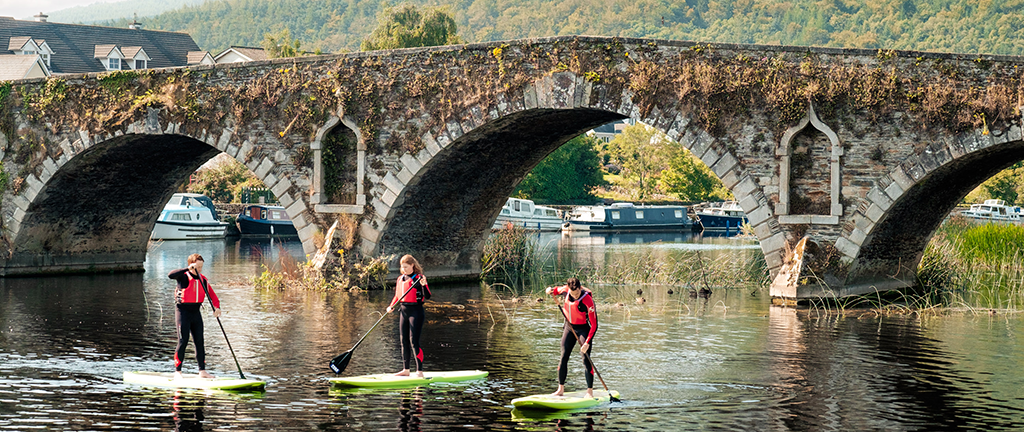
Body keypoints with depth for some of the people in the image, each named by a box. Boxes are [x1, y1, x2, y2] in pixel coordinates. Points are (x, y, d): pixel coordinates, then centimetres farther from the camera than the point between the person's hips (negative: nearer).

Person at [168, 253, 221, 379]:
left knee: (199, 342, 7)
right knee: (183, 341, -9)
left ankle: (202, 371, 13)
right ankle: (177, 371, -4)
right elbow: (171, 275, -30)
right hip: (183, 312, -6)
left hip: (196, 312, 6)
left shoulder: (203, 279, 8)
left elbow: (212, 294, 6)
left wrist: (217, 306, -13)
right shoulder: (183, 276, -9)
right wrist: (188, 269, -34)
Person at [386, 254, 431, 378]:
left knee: (414, 341, -12)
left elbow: (427, 297, -15)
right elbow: (397, 296, 21)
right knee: (404, 341, 10)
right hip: (403, 311, 7)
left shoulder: (419, 278, -8)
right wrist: (391, 306, 4)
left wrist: (424, 285, -32)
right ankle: (406, 370, 20)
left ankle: (419, 371, -10)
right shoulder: (400, 279, 12)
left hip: (416, 312, -7)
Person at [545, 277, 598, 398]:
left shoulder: (587, 301, -27)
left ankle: (590, 391, -4)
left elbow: (594, 325, -24)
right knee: (564, 357, 3)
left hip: (584, 329, -5)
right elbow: (557, 290, 14)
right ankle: (561, 389, 13)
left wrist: (587, 342, -31)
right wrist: (551, 290, -12)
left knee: (585, 359, -11)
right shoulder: (565, 290, -12)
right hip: (569, 327, 5)